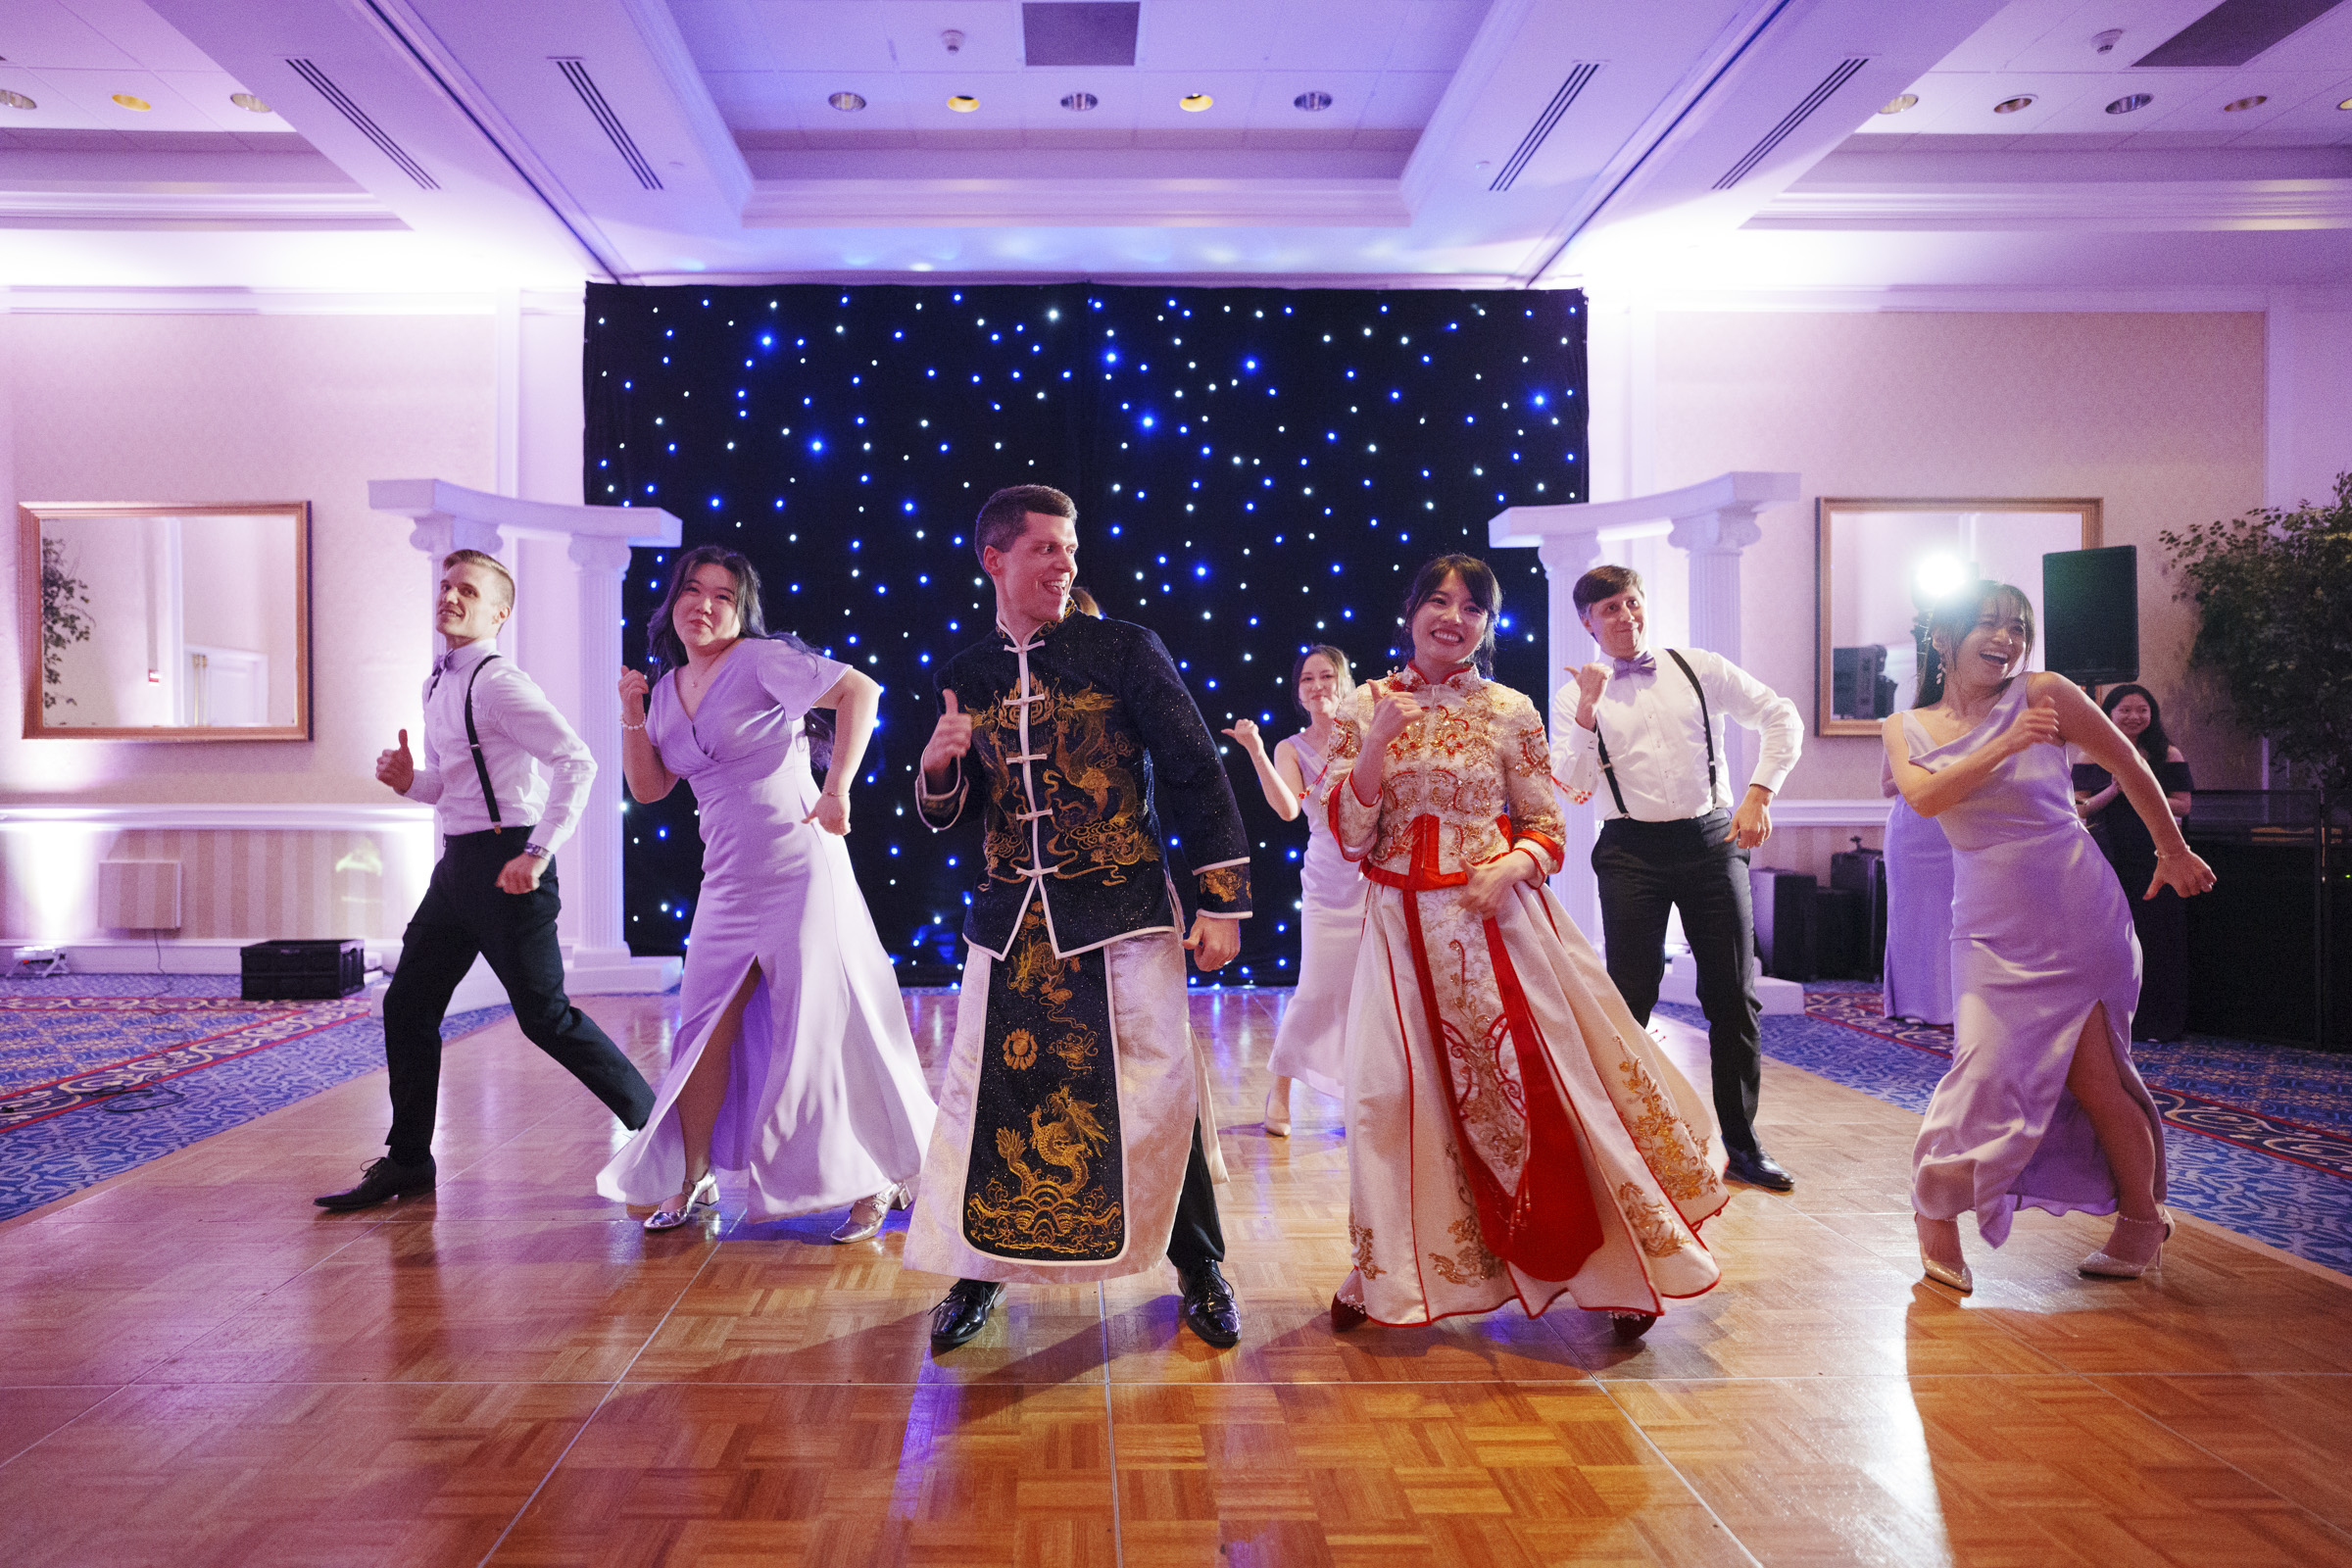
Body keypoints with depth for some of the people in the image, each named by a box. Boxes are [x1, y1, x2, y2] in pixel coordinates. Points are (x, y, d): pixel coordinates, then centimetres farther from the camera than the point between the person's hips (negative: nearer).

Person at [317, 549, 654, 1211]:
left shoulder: (498, 683, -13)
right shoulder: (438, 685, 15)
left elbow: (576, 762, -23)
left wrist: (539, 852, -25)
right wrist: (408, 779, 4)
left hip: (506, 863, -9)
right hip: (457, 863, 9)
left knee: (545, 1016, -5)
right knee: (407, 1004, 11)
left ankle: (657, 1125, 10)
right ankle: (408, 1162, 24)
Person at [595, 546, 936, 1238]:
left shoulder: (761, 660, -7)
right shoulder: (669, 688, 14)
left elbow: (859, 690, -16)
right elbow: (648, 788, 16)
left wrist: (836, 789, -20)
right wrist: (633, 717, 2)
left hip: (797, 866, -7)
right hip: (727, 882, 7)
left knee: (824, 1029, -1)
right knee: (705, 1031, 8)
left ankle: (881, 1181, 14)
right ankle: (693, 1181, 23)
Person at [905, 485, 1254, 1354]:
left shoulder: (1124, 649, -3)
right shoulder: (964, 676, 8)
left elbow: (1197, 771, -3)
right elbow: (946, 813, 15)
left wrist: (1222, 900, -7)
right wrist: (937, 766, -8)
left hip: (1123, 910, -3)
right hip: (1011, 917, 3)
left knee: (1160, 1090, 0)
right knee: (992, 1089, 6)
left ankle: (1200, 1272, 23)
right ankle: (981, 1269, 28)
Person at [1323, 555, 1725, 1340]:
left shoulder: (1511, 713, 1)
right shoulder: (1365, 709, 3)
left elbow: (1548, 825, 5)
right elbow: (1345, 833, -3)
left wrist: (1513, 866, -16)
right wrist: (1381, 739, -14)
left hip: (1498, 917, -1)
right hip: (1405, 925, 1)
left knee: (1541, 1081, 1)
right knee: (1393, 1090, 5)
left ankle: (1615, 1270, 19)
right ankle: (1387, 1273, 24)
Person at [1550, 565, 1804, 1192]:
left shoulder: (1699, 668, 6)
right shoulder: (1576, 696, 4)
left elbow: (1783, 716, 9)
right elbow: (1573, 787, -6)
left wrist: (1760, 793, -1)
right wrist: (1587, 710, -16)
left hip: (1712, 840, 2)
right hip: (1632, 850, -1)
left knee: (1735, 997, 4)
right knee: (1630, 1000, -1)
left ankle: (1742, 1143, 17)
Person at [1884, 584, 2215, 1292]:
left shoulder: (2044, 694, -3)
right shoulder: (1906, 728, 5)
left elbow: (2129, 766, 8)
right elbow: (1924, 796, -15)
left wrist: (2174, 853, 17)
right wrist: (2002, 747, -27)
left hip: (2075, 912, -2)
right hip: (1992, 925, 2)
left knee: (2089, 1075, -1)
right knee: (1991, 1064, -6)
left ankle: (2143, 1215, 23)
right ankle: (1936, 1214, 10)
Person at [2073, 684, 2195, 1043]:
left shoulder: (2167, 755, 5)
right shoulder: (2093, 756, 6)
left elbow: (2182, 806, 1)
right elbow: (2080, 809, 1)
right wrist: (2113, 790, -14)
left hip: (2155, 858, 0)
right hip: (2108, 857, 1)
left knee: (2154, 937, -1)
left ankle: (2155, 1021, 9)